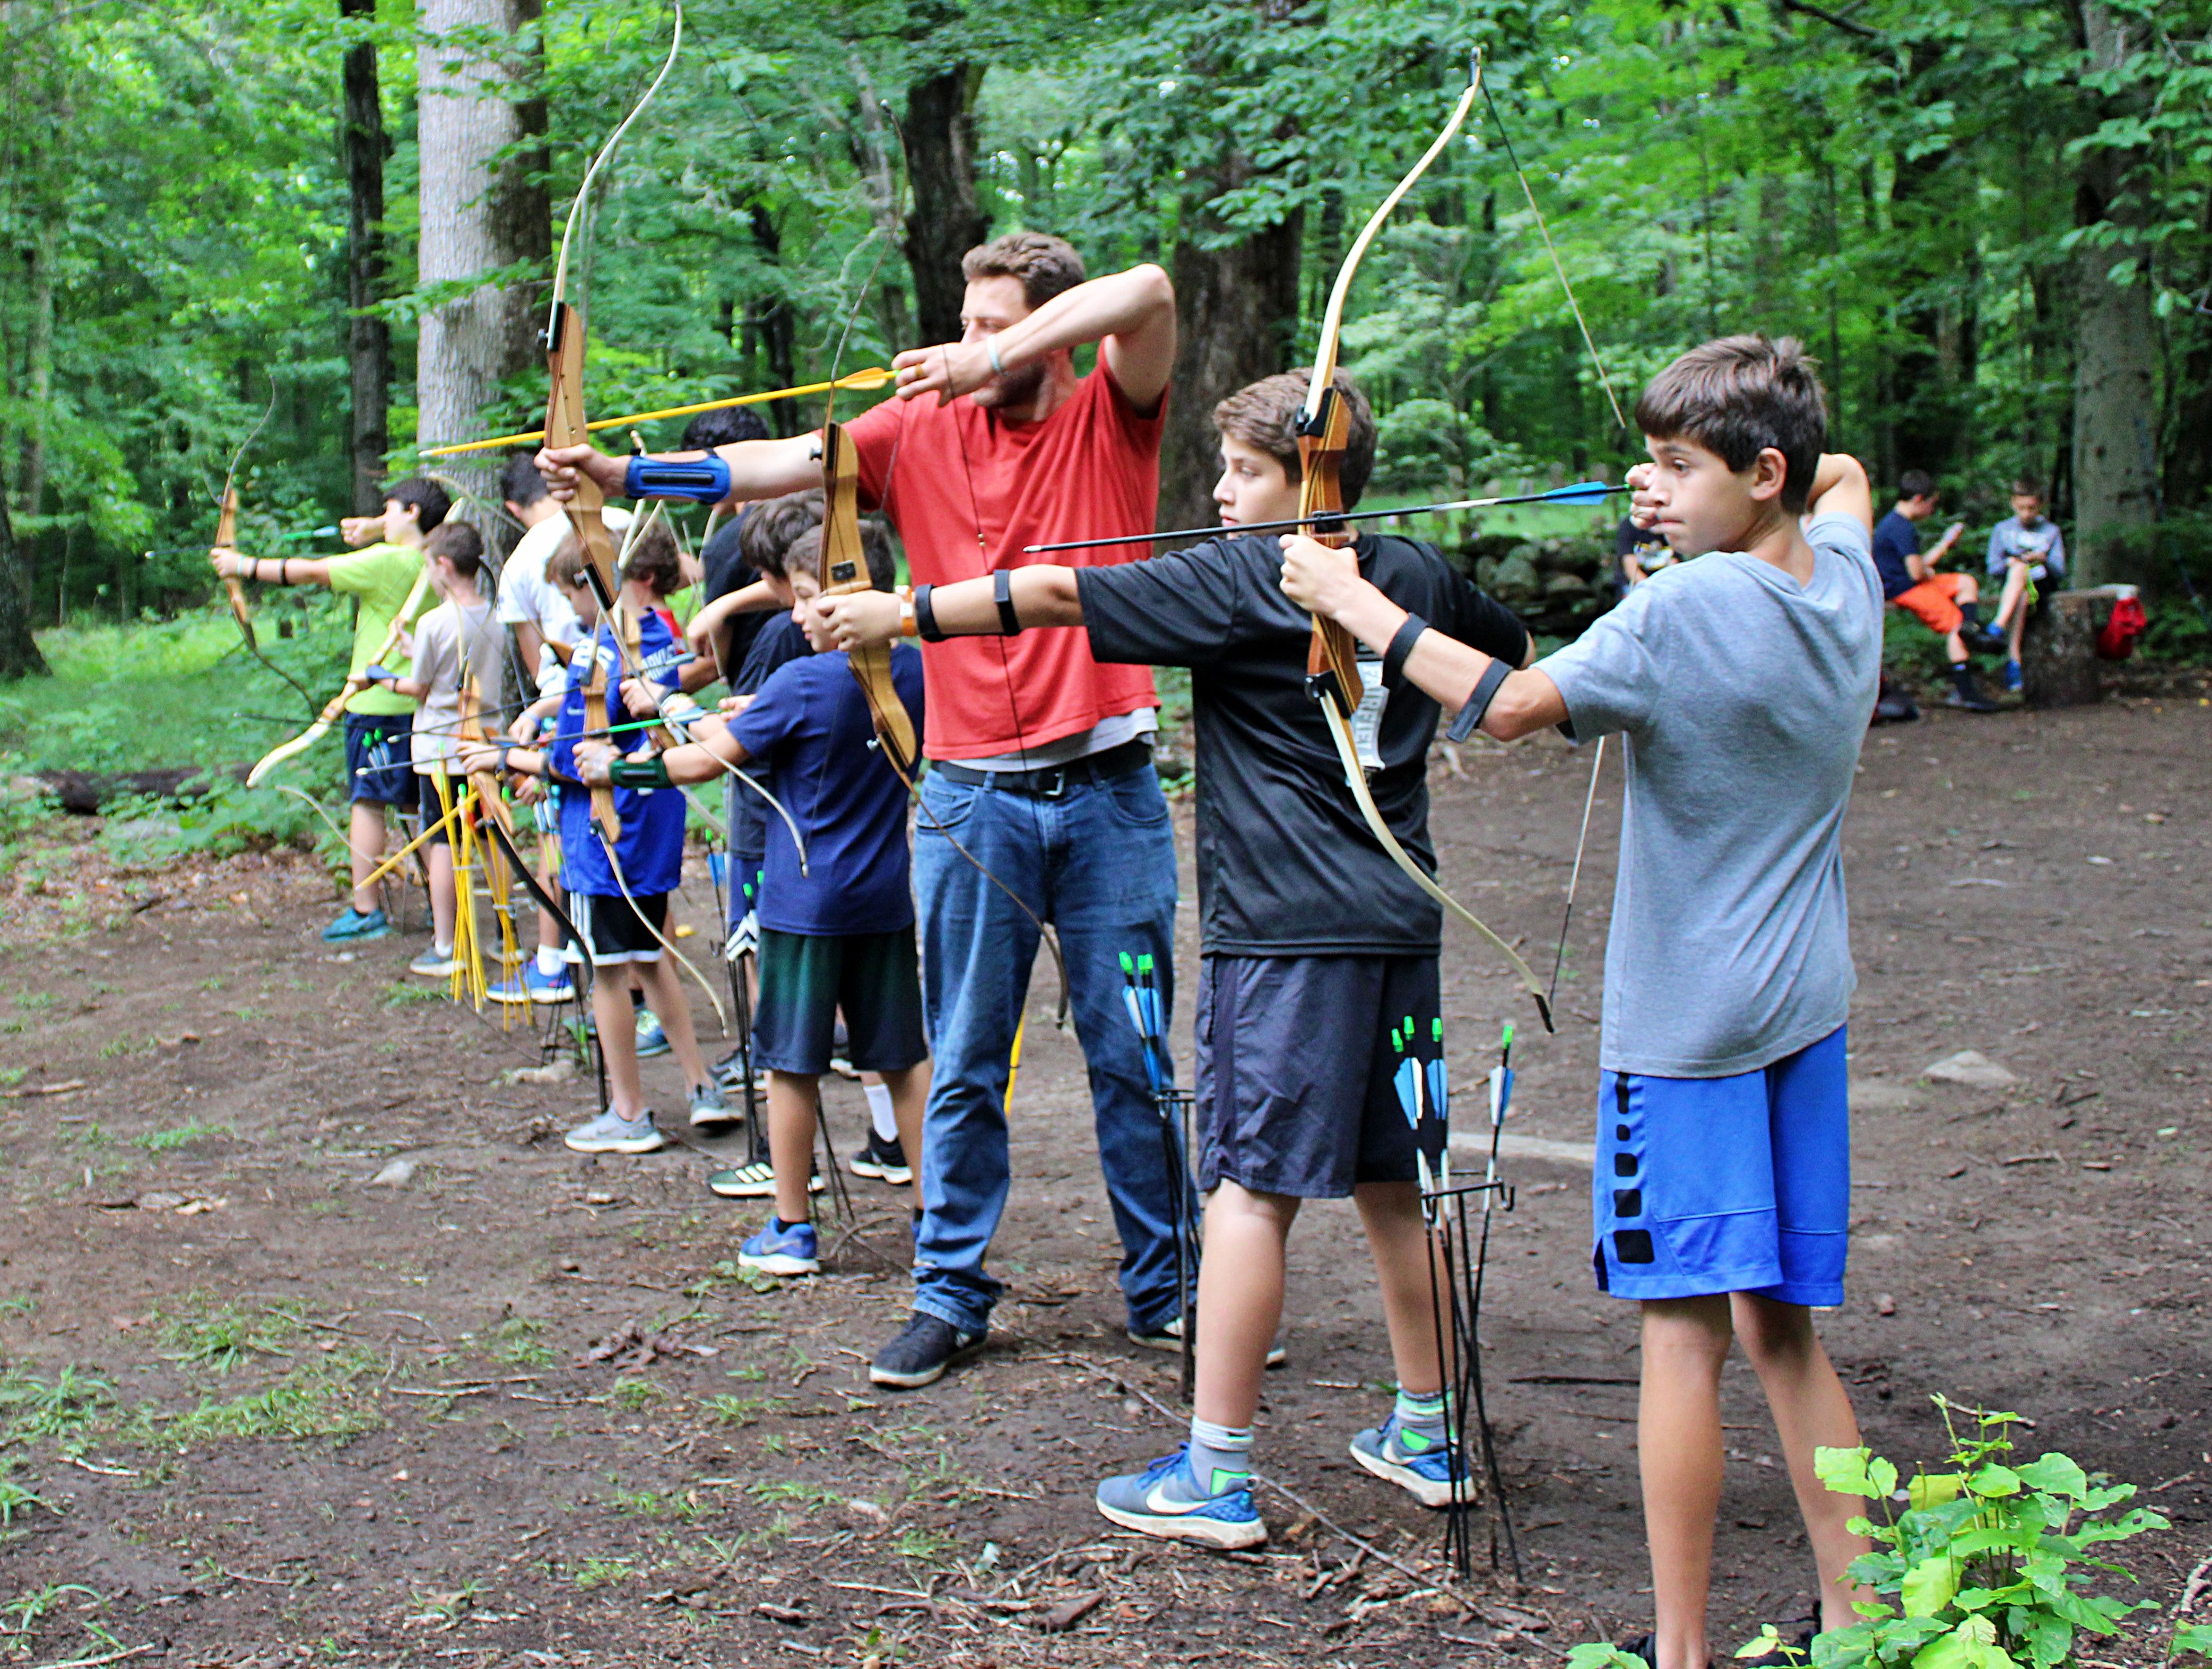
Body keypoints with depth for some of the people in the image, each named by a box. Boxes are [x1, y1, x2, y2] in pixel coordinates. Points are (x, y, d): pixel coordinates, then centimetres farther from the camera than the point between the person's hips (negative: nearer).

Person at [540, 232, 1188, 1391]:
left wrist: (1001, 360, -24)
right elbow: (777, 464, -3)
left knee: (1132, 1057, 7)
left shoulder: (1111, 417, 0)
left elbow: (1147, 291, -18)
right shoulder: (923, 428, 6)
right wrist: (622, 474, -14)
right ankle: (949, 1295, 20)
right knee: (963, 1067, 8)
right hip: (970, 797, 2)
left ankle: (1164, 1293, 21)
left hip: (1108, 793, -2)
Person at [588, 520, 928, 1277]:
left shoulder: (802, 683, -15)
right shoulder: (914, 670, 2)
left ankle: (792, 1230, 10)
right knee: (905, 1059, 11)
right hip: (885, 901, 5)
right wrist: (761, 714, 16)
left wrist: (615, 767, 1)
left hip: (805, 903, -5)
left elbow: (709, 762, -11)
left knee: (792, 1065, 4)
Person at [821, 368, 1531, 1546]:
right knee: (1391, 1183, 15)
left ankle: (1215, 1476, -3)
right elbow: (1514, 651, 32)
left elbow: (1057, 596, -12)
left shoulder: (1242, 580, -7)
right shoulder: (1416, 576, 12)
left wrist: (902, 612, -9)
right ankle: (1427, 1434, 25)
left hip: (1284, 927, -7)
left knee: (1249, 1186, -5)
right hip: (1399, 921, 7)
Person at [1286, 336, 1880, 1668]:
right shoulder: (1846, 581, 6)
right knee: (1784, 1330, 14)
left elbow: (1508, 703, -21)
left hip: (1687, 1022, -7)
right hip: (1805, 1012, 7)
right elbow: (1845, 479, 29)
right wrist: (1704, 507, 19)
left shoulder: (1689, 610, -17)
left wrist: (1356, 602, -12)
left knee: (1686, 1329, -2)